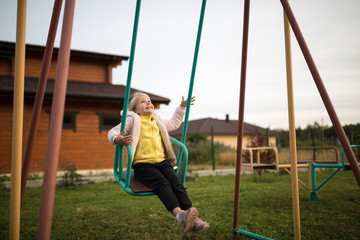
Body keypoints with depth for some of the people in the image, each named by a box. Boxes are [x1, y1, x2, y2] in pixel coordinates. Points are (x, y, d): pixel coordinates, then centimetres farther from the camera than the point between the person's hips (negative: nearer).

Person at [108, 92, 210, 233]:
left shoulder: (157, 121, 29)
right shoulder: (132, 120, 10)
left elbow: (174, 123, 45)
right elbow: (112, 132, 3)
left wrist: (182, 107, 42)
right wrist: (118, 139, -21)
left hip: (162, 162, 5)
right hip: (142, 164, -5)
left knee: (177, 183, -20)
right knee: (162, 183, -31)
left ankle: (192, 221, -30)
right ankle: (179, 214, -48)